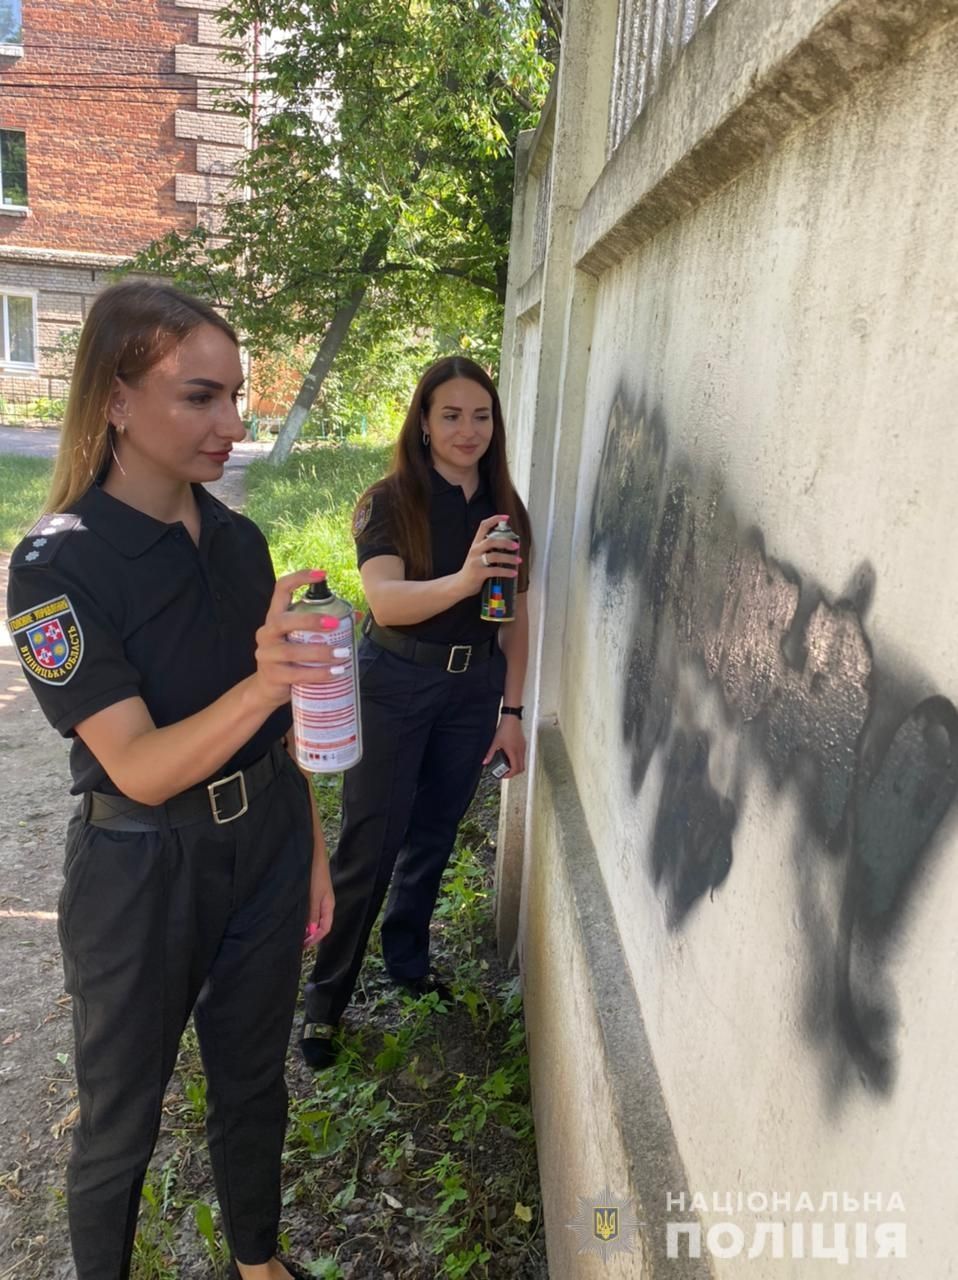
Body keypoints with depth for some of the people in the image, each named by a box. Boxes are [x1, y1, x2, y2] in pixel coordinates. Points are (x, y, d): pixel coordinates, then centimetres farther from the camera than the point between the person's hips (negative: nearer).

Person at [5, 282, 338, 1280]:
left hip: (268, 843, 5)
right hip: (142, 868, -5)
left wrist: (314, 850, 11)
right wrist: (260, 682, -42)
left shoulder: (240, 540, -1)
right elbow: (142, 768, -25)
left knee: (252, 1082, 23)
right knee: (121, 1120, 17)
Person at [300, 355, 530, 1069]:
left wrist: (511, 709, 6)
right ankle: (326, 999, 20)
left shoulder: (504, 510, 3)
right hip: (396, 685, -4)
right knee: (370, 846, 1)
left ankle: (409, 963, 39)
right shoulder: (391, 503, -12)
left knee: (433, 836, 17)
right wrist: (460, 581, -46)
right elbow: (386, 600, -28)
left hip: (473, 689, 5)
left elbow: (515, 617, 8)